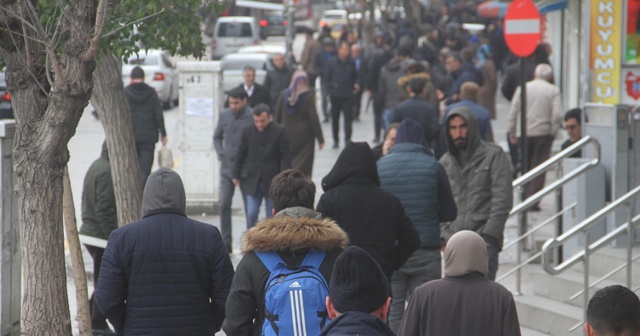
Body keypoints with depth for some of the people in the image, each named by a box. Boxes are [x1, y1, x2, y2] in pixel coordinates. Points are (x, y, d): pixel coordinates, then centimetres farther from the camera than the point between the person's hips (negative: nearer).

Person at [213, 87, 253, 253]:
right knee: (224, 205, -1)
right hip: (227, 167, 4)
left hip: (246, 169, -4)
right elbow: (217, 137, 17)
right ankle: (225, 242, 5)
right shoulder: (224, 115, 4)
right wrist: (220, 154, 5)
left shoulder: (252, 117, -11)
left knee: (250, 207, 6)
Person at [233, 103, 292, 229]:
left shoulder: (279, 132, -6)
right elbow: (241, 154, 10)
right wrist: (236, 175, 12)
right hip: (253, 181, 2)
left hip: (272, 181, -2)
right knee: (251, 214, -5)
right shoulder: (247, 131, 2)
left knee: (271, 216, 6)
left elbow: (286, 156, -6)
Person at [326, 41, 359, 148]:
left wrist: (356, 84, -3)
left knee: (348, 117, -7)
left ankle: (348, 139, -6)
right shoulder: (331, 62, 0)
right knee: (335, 118, 8)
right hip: (335, 95, 0)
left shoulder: (351, 63, 3)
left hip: (348, 95, 0)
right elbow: (327, 78, 6)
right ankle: (336, 139, 20)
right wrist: (330, 90, -1)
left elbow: (355, 76, 15)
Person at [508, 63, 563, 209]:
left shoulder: (522, 88, 5)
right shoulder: (553, 90, -1)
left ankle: (525, 198, 13)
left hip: (524, 133, 2)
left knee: (525, 166, 14)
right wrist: (553, 132, 1)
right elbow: (557, 114, -11)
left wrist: (512, 133, 9)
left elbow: (513, 112, 3)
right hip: (543, 133, -2)